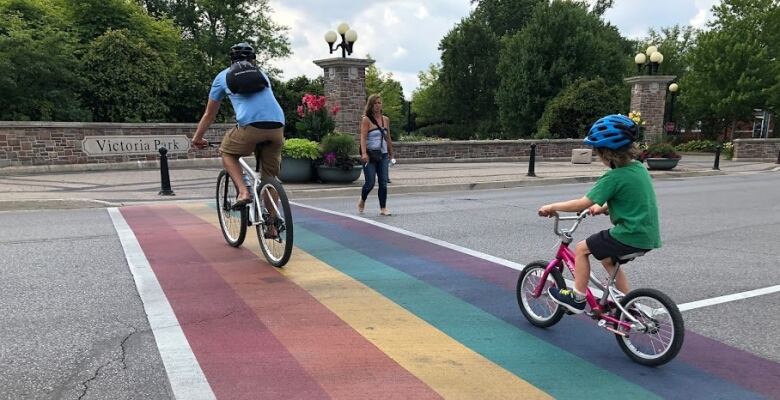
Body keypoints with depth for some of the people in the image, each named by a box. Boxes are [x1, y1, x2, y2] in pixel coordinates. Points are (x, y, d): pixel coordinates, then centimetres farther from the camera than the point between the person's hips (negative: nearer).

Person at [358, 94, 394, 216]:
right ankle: (362, 201, 24)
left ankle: (383, 208, 7)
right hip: (370, 155, -4)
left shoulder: (386, 120, 12)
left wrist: (391, 152, 22)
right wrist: (364, 153, -26)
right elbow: (363, 137, -14)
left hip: (383, 155, 5)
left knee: (383, 182, -1)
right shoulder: (366, 119, -4)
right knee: (370, 183, -5)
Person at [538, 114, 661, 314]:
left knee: (581, 249, 4)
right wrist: (603, 208, 14)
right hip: (648, 236, 9)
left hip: (630, 236, -9)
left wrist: (552, 207, -7)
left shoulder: (614, 177, -18)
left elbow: (583, 204, -18)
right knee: (607, 258, 28)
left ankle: (578, 298, 12)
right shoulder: (639, 167, 8)